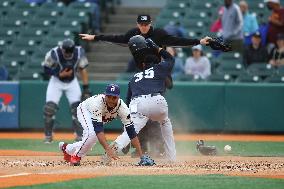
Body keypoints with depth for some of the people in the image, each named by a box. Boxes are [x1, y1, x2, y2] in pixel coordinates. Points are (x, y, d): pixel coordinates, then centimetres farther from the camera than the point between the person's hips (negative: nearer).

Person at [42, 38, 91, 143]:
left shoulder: (79, 52, -18)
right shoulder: (53, 54, -26)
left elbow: (82, 69, -8)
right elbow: (46, 69, -13)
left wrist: (86, 87, -11)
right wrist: (59, 74, -28)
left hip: (72, 83, 2)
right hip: (56, 82, -2)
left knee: (77, 107, -9)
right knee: (49, 108, -11)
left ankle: (80, 135, 0)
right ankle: (48, 136, 3)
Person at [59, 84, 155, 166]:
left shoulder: (122, 107, -34)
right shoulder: (98, 102, -44)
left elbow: (131, 132, -33)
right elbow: (98, 129, -50)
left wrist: (141, 156, -40)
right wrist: (108, 149, -61)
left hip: (101, 117, 5)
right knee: (92, 134, -31)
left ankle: (67, 148, 31)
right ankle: (76, 156, -7)